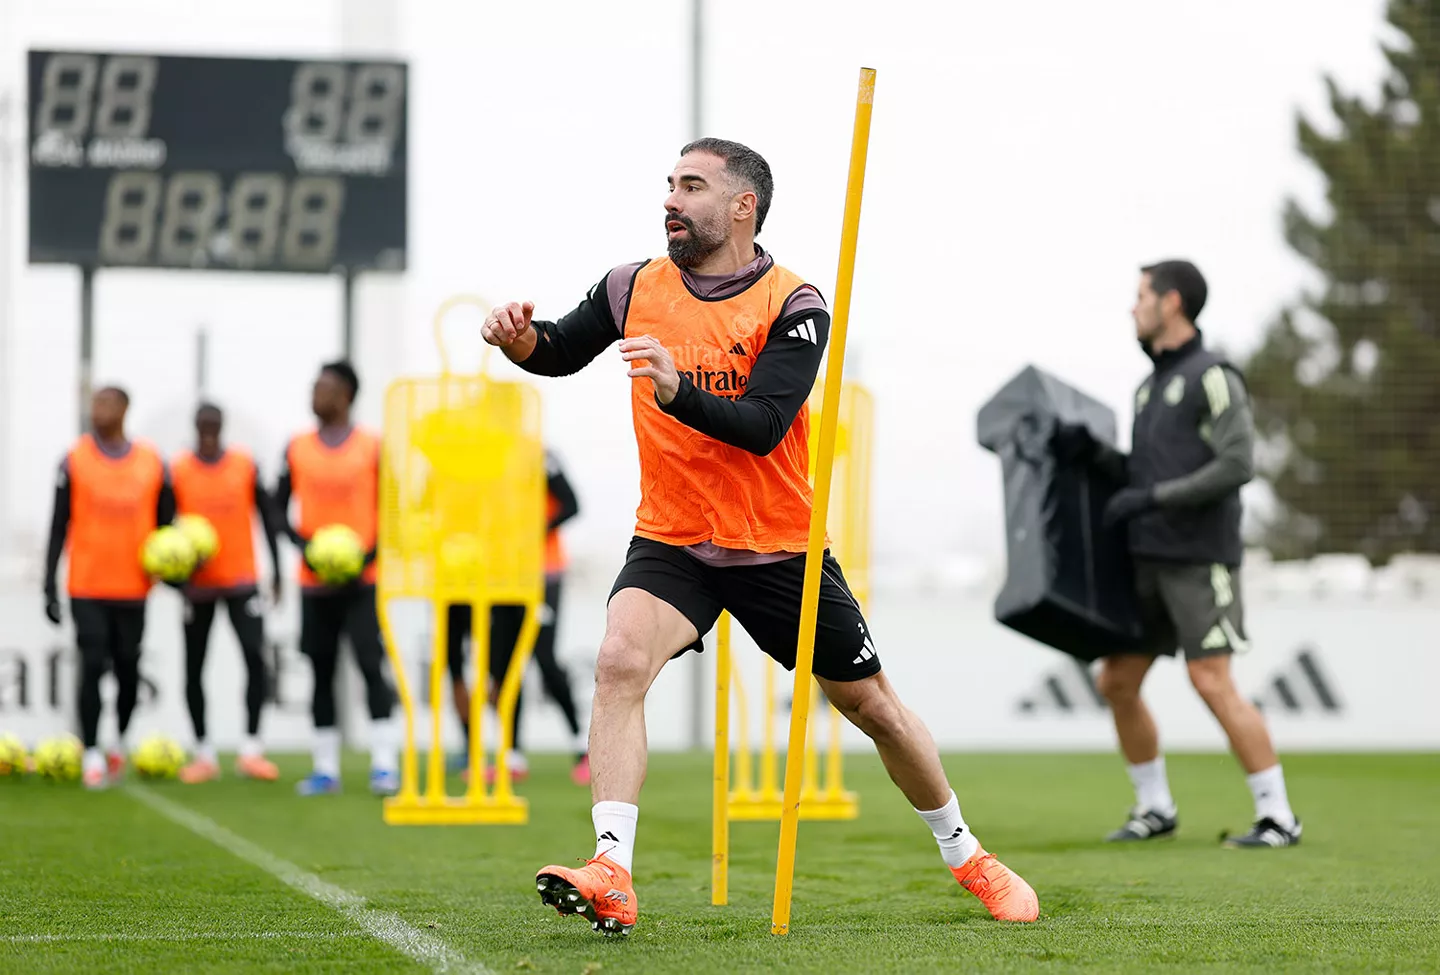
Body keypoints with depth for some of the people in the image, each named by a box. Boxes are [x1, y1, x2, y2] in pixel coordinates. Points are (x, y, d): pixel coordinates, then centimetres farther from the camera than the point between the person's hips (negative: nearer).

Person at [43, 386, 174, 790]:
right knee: (92, 666, -10)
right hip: (87, 588, -2)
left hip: (132, 587, 2)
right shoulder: (75, 461, -1)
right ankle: (92, 756, -4)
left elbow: (165, 523, 11)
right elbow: (58, 526, 1)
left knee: (127, 668, 7)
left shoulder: (152, 462, 3)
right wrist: (50, 587, -4)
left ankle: (120, 742, 30)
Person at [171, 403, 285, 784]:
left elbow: (266, 517, 8)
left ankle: (250, 751, -8)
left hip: (241, 579, 0)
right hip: (197, 582, 0)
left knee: (255, 656, -13)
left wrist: (276, 570, 7)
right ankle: (204, 755, 16)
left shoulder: (245, 465, 0)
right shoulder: (177, 470, -3)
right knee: (194, 667, 4)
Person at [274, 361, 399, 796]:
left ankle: (385, 764, -12)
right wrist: (303, 546, -9)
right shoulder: (298, 448, 6)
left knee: (370, 664, -12)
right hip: (315, 581, 3)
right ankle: (326, 768, 10)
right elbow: (280, 507, 8)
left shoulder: (373, 447, -1)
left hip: (362, 580, -3)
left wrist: (369, 556, -12)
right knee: (322, 670, 6)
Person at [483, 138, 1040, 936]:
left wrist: (675, 388, -41)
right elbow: (561, 353, 12)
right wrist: (521, 338, -12)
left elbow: (761, 427, -24)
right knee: (620, 661, -27)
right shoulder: (635, 288, -1)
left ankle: (965, 856, 32)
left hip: (779, 547, -2)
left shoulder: (793, 306, -13)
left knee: (871, 703, 10)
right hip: (671, 541, 2)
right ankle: (611, 878, -33)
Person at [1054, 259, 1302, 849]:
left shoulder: (1213, 378, -8)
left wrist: (1150, 498, -19)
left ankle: (1278, 817, -8)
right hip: (1150, 561, 9)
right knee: (1116, 682, 6)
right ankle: (1154, 809, 17)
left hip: (1200, 561, -8)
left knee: (1212, 684, -14)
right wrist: (1092, 453, 3)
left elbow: (1237, 465, -18)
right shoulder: (1151, 387, 19)